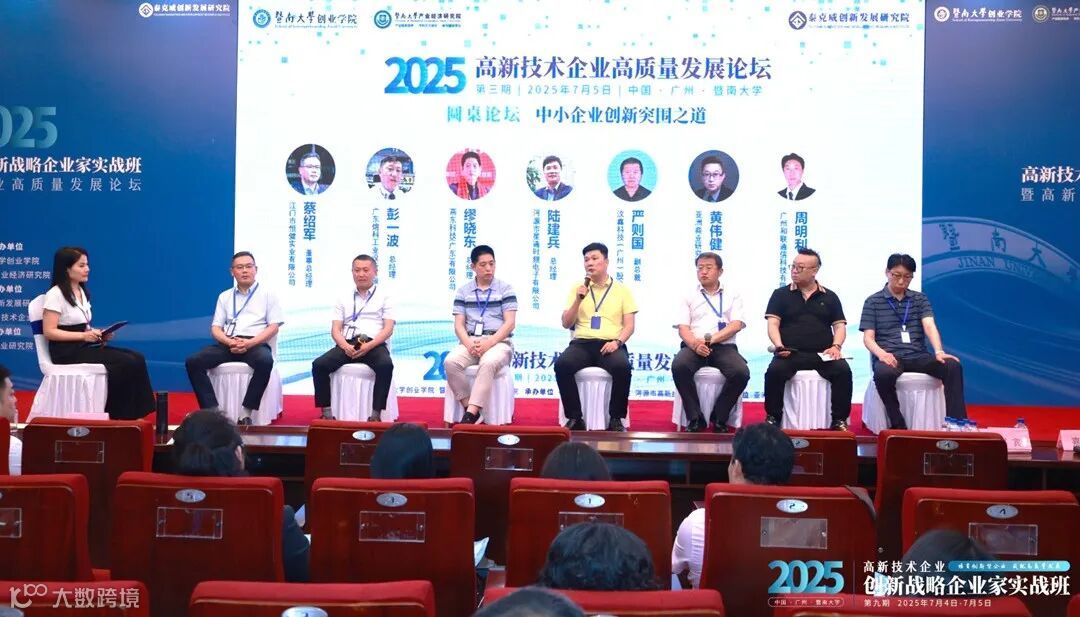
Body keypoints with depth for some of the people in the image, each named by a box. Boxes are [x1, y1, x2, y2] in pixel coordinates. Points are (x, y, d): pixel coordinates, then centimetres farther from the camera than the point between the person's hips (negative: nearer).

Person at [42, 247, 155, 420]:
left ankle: (135, 415, -17)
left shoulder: (82, 292, 17)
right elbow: (49, 332, -15)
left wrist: (99, 334, -1)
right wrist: (83, 335, -22)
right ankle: (121, 416, -15)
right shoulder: (55, 294, -9)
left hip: (84, 346, 8)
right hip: (67, 351, -8)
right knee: (126, 363, -25)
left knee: (137, 358, -14)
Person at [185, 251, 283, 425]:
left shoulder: (267, 294, 11)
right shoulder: (224, 296, 20)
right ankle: (213, 410, -29)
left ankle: (246, 412, -32)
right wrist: (230, 342, -10)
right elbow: (215, 328, 13)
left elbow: (273, 327, 2)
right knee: (193, 361, -22)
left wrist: (249, 343, -14)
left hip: (255, 344, -3)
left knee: (265, 361, -39)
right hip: (227, 344, 3)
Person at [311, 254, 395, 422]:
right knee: (319, 364, -24)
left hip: (374, 345, -3)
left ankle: (376, 414, -32)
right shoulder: (344, 298, 19)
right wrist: (345, 346, -12)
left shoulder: (384, 296, 12)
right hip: (347, 344, 3)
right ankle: (327, 412, -19)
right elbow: (335, 329, 11)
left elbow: (388, 329, 2)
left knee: (386, 365, -36)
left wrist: (369, 346, -16)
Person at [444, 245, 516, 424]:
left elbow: (510, 323, -2)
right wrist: (469, 344, -13)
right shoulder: (463, 291, 13)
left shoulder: (505, 289, 6)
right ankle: (471, 409, -21)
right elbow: (459, 324, 8)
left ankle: (471, 413, -38)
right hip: (471, 342, 3)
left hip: (498, 342, -3)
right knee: (450, 361, -29)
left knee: (489, 363, -38)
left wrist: (489, 343, -16)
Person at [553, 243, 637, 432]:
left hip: (610, 345, -1)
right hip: (582, 343, 1)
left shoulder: (622, 289, 13)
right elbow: (566, 324, 11)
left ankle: (616, 418, -18)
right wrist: (578, 300, -4)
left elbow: (629, 326, 7)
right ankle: (575, 418, -18)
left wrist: (617, 342, -13)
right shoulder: (577, 288, 16)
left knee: (622, 367, -35)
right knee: (562, 364, -31)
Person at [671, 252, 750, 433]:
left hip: (724, 346, 0)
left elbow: (736, 325, 1)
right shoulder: (689, 297, 17)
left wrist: (710, 340, -14)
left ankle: (719, 418, -11)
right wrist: (694, 343, -17)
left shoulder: (733, 296, 16)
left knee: (741, 372, -31)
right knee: (679, 366, -33)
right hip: (694, 347, 0)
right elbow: (683, 328, 6)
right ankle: (695, 418, -20)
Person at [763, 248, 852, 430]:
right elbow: (773, 324, 3)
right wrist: (779, 346, -15)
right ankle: (773, 418, -16)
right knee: (774, 371, -31)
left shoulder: (829, 297, 16)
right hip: (790, 353, -1)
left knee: (843, 370, -27)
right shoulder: (781, 294, 12)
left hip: (822, 354, 1)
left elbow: (840, 326, 13)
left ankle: (839, 420, -15)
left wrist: (836, 346, -7)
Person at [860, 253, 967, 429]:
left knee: (953, 366, -25)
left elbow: (929, 326, 0)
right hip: (890, 357, -3)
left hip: (918, 356, 3)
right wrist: (881, 353, -21)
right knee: (883, 373, -39)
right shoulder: (873, 302, 9)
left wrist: (939, 352, -20)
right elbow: (868, 337, 1)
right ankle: (898, 426, -23)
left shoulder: (920, 299, 16)